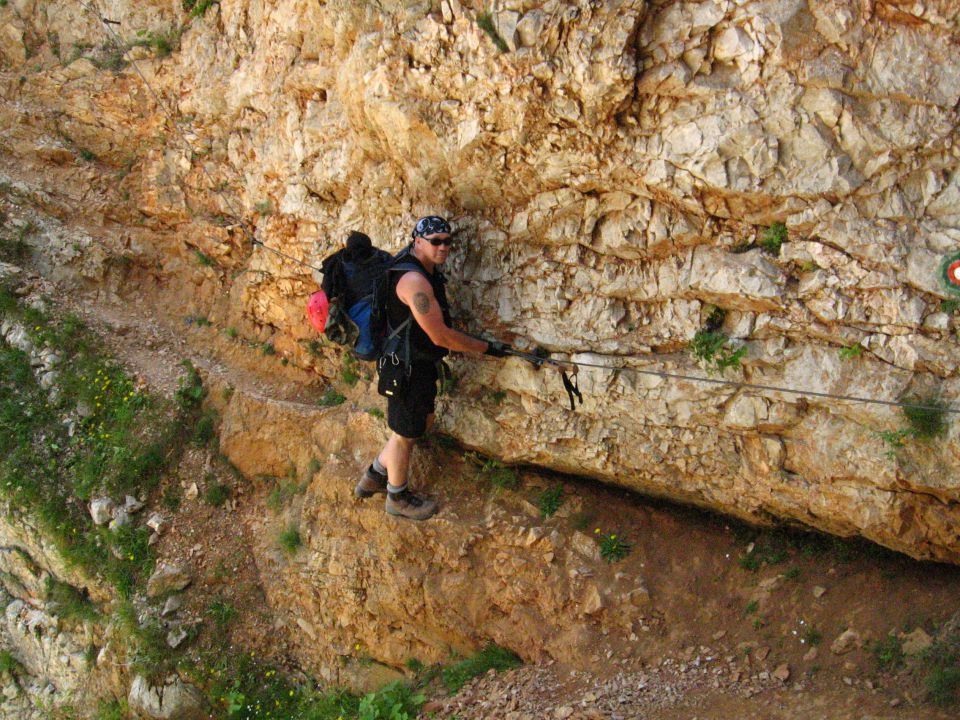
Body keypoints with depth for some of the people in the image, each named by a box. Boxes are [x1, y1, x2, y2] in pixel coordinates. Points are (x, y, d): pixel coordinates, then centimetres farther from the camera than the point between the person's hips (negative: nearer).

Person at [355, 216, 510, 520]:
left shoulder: (428, 270, 4)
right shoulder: (414, 280, -29)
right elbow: (441, 336, -28)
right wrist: (487, 348, -19)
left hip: (421, 362, 10)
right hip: (408, 368, -10)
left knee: (422, 422, 23)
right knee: (406, 433, 9)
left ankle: (375, 475, 38)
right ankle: (398, 498, 29)